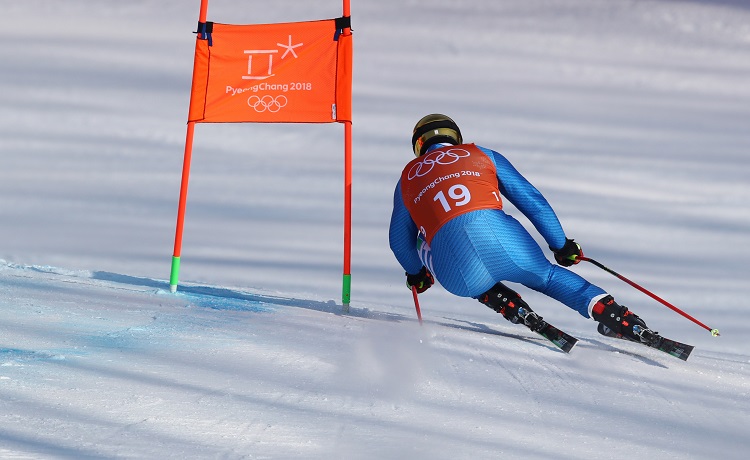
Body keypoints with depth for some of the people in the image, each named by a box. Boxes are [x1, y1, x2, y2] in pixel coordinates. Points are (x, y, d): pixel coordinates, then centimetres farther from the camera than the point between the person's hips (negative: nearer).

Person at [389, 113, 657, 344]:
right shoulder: (483, 155, 26)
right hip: (500, 237, 1)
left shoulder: (407, 178, 28)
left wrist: (415, 273, 54)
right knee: (547, 275, 28)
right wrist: (561, 245, 30)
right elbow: (531, 200, 22)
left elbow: (399, 240, 35)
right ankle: (629, 323, 10)